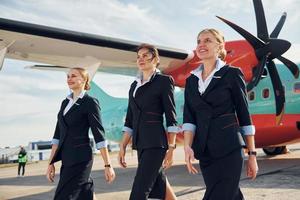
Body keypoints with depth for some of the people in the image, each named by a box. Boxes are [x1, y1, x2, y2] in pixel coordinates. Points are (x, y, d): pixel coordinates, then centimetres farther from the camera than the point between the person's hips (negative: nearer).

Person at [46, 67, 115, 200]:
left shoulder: (90, 102, -6)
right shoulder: (65, 102, 14)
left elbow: (99, 134, -10)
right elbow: (58, 134, 14)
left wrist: (107, 165, -11)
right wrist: (51, 162, 10)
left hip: (80, 159, -7)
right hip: (66, 159, 7)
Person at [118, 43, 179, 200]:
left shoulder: (164, 80, -2)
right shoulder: (134, 85, 15)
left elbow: (171, 117, -7)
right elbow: (130, 119, 15)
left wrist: (171, 147, -11)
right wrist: (123, 146, 10)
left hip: (155, 142, -7)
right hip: (140, 143, 7)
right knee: (159, 187, 15)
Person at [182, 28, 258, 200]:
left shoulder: (232, 74, -2)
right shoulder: (191, 80, 11)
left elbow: (244, 116, -2)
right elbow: (189, 118, 4)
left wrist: (252, 154, -3)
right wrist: (187, 146, -12)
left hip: (229, 149, -4)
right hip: (205, 151, 5)